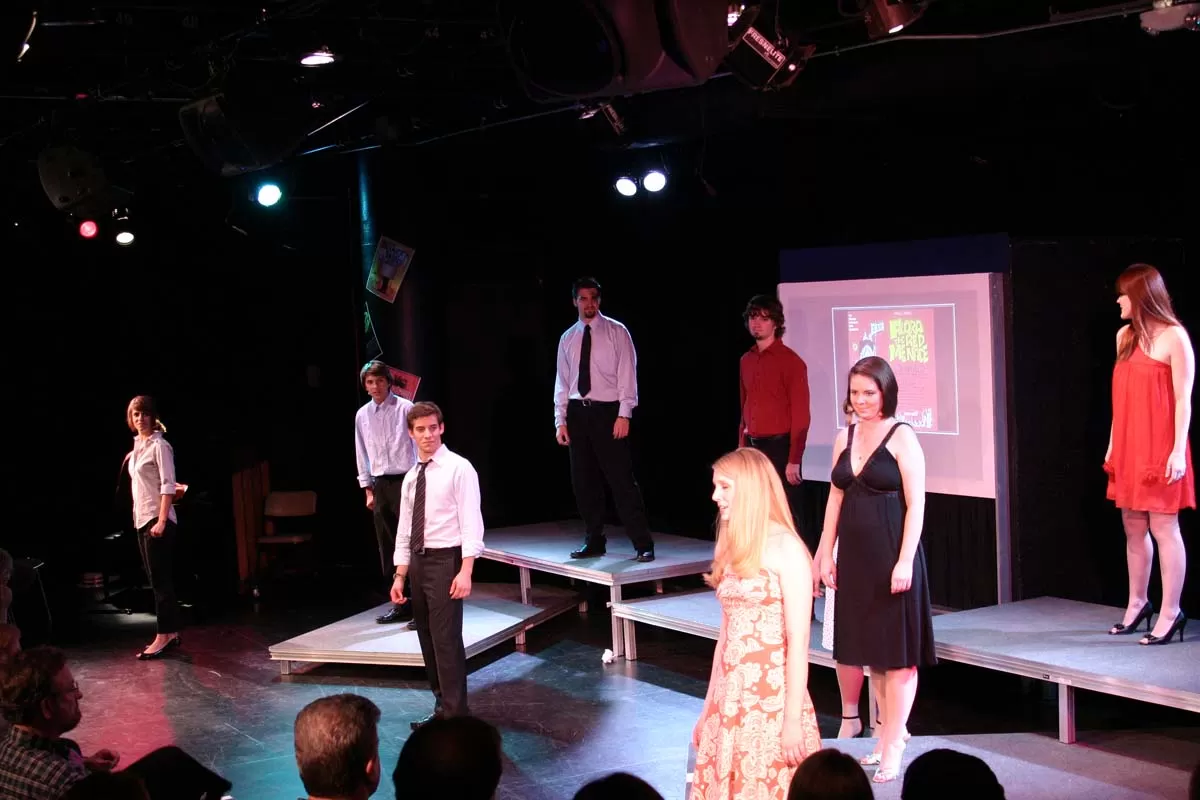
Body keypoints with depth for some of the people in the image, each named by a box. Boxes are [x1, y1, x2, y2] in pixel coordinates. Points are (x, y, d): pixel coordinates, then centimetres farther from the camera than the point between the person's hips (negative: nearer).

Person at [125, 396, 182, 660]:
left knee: (160, 579, -8)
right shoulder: (137, 447, 14)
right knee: (159, 579, 11)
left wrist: (161, 520, -22)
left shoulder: (159, 446, -10)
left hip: (157, 520, -9)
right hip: (142, 520, 9)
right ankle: (171, 632, 16)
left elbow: (168, 485, -17)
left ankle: (164, 636, -6)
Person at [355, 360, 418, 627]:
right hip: (380, 485, 5)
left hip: (405, 481, -5)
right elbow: (362, 455, 13)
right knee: (387, 547, 8)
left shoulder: (405, 408, -7)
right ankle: (402, 604, 17)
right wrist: (368, 490, 11)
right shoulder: (362, 415, 7)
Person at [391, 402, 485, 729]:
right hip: (418, 561, 7)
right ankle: (442, 706, 23)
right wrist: (400, 576, 11)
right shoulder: (411, 477, 13)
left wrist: (465, 571, -21)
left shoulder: (459, 469, -8)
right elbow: (405, 531, 16)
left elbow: (471, 523, -14)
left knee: (446, 639, -8)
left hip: (446, 559, -7)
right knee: (428, 640, 12)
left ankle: (455, 715, -2)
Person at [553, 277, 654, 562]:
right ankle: (594, 541, 19)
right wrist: (561, 420, 4)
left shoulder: (617, 332, 0)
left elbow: (627, 375, -5)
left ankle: (643, 544, 0)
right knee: (584, 481, 8)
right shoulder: (568, 338, 11)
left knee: (621, 480, -5)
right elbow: (562, 382, 11)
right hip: (578, 412, 5)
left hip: (608, 412, -4)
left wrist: (624, 414, -14)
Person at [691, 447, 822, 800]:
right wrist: (708, 708, 14)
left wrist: (793, 719, -16)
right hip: (730, 699, 7)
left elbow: (798, 641, -13)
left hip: (772, 700, -7)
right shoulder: (733, 548, 13)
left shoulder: (785, 548, -9)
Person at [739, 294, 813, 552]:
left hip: (779, 447, -6)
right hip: (753, 447, 6)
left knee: (786, 517, -5)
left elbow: (801, 415, -12)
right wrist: (742, 448, 11)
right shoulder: (746, 360, 12)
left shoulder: (790, 361, -8)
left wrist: (794, 461, -16)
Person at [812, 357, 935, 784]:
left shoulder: (902, 437, -8)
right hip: (854, 556, 6)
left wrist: (905, 561, -17)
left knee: (898, 650, 2)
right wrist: (827, 553, 8)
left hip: (891, 555, -6)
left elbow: (915, 504, -12)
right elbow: (836, 498, 12)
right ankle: (892, 729, 27)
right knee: (871, 645, 13)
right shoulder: (844, 437, 9)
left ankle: (892, 744, 9)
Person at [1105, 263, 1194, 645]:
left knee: (1163, 528, -5)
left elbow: (1183, 399, -11)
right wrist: (1113, 445, 15)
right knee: (1133, 528, 11)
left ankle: (1170, 613, 0)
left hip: (1159, 450, -7)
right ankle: (1138, 604, 22)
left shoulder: (1173, 337, -8)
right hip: (1129, 448, 7)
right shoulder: (1125, 336, 12)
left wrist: (1178, 450, -16)